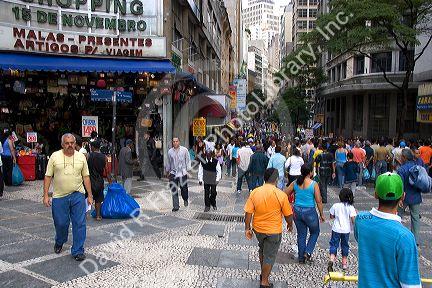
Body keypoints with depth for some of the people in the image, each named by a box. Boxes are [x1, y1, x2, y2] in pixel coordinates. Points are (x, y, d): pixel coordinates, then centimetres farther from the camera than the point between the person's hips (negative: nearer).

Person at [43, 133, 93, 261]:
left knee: (79, 224, -1)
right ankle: (59, 242, 40)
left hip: (78, 195, 1)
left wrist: (90, 195, 5)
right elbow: (48, 176, 1)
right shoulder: (55, 156, 0)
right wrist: (46, 195, -4)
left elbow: (86, 176, 7)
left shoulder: (81, 157, 4)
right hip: (59, 197, 0)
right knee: (60, 223, 9)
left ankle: (78, 251, 11)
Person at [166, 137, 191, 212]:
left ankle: (185, 200, 33)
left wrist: (188, 169, 0)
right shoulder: (170, 151, 5)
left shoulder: (184, 150, -1)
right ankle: (176, 206, 10)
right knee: (174, 191, 1)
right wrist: (167, 171, 21)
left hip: (182, 173, -2)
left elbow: (188, 160, 5)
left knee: (184, 188, 1)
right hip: (173, 173, 2)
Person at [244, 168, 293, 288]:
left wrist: (247, 228, 2)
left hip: (258, 229, 4)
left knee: (262, 250, 28)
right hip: (274, 231, -3)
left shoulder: (255, 192, -12)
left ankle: (263, 273, 42)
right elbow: (288, 214, -8)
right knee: (269, 256, 13)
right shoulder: (281, 195, -19)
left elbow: (248, 212, -9)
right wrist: (290, 224, 11)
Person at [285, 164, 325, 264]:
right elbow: (318, 201, -11)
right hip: (309, 212, -4)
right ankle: (308, 252, 11)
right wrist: (322, 215, 0)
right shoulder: (314, 184, -14)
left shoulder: (295, 183, -2)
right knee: (315, 232, 21)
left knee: (301, 234, 17)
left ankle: (301, 258, 25)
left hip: (297, 211, 4)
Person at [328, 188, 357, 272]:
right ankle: (344, 263, 27)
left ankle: (331, 260, -15)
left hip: (336, 229, 0)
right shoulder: (351, 208, -10)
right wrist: (356, 214, 4)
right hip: (346, 230, 1)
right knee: (345, 245, 16)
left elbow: (331, 217, 2)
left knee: (334, 244, 6)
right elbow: (353, 220, -13)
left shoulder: (335, 206, -7)